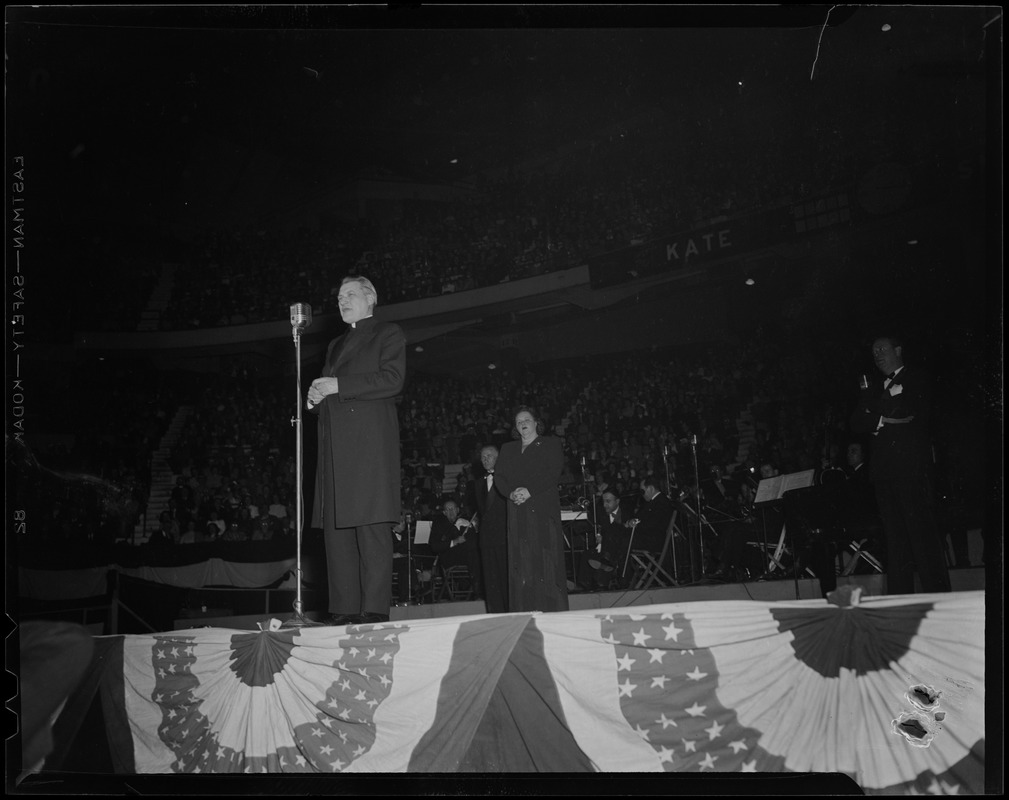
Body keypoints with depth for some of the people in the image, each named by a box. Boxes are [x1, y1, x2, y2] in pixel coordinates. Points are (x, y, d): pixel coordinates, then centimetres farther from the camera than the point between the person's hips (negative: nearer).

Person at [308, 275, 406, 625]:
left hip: (370, 440, -7)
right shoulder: (336, 344, 31)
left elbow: (392, 380, -6)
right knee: (336, 528, 0)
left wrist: (338, 386, -9)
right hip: (336, 444, 7)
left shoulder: (388, 334, 10)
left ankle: (375, 609, -14)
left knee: (371, 526, -13)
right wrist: (315, 397, 6)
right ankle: (344, 610, 0)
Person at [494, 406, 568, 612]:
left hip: (543, 508, -3)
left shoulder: (550, 444, 11)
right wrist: (511, 493, -8)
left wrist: (529, 491, -13)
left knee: (546, 562, -9)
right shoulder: (508, 449, 23)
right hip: (517, 512, 3)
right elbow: (499, 477, 13)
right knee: (520, 563, -4)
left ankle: (553, 615, -8)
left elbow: (553, 474, -3)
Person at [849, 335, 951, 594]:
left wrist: (870, 402, -1)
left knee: (922, 531, -8)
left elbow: (907, 410, -9)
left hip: (911, 465, -5)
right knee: (894, 536, 2)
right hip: (884, 470, 5)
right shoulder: (877, 388, 24)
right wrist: (882, 421, -7)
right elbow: (856, 422, 10)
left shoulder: (917, 379, 9)